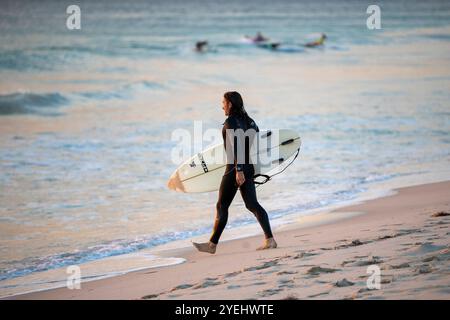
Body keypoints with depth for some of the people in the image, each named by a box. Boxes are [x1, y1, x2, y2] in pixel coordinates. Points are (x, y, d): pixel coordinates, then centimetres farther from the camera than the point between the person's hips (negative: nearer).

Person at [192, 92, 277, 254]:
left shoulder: (230, 122, -14)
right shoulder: (247, 120, 12)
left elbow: (236, 147, -23)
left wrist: (239, 170, -27)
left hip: (236, 168, -8)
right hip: (248, 167, 9)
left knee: (222, 206, 0)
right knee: (252, 204, 8)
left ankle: (212, 245, 7)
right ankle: (269, 239, -1)